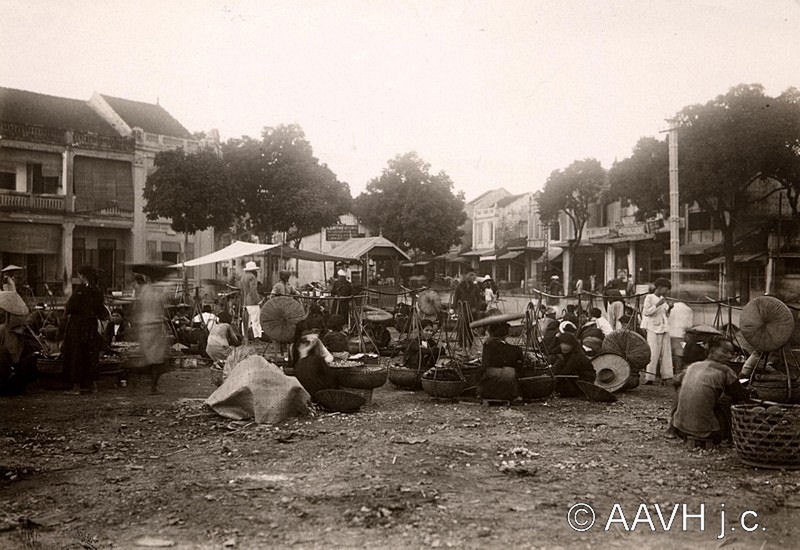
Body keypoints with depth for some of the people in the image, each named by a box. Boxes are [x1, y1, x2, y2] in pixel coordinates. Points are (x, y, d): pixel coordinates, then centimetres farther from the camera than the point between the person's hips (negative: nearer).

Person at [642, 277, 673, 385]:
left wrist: (668, 309, 5)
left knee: (666, 353, 3)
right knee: (653, 353, -10)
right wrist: (658, 304, -17)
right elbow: (646, 312, -13)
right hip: (654, 329, -7)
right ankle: (649, 377, -7)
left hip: (664, 329, 7)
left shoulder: (663, 299, 18)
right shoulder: (649, 297, -2)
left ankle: (666, 376, 5)